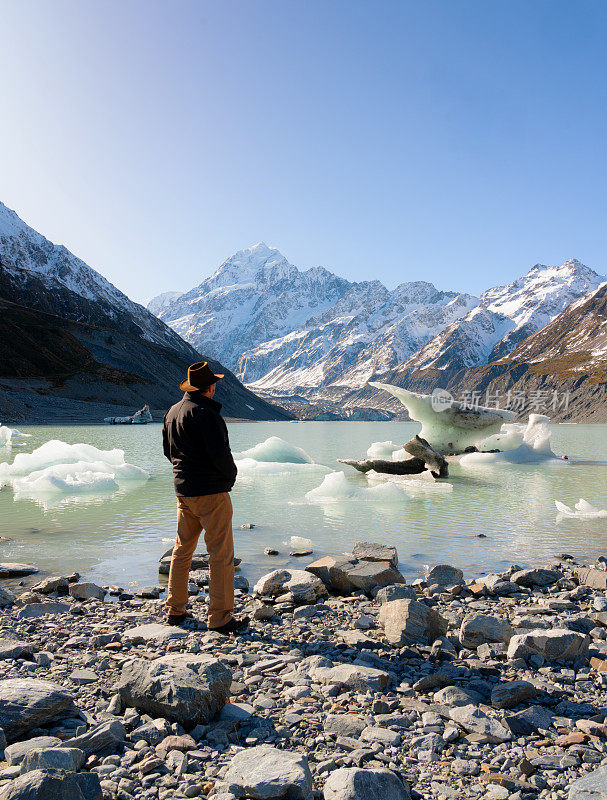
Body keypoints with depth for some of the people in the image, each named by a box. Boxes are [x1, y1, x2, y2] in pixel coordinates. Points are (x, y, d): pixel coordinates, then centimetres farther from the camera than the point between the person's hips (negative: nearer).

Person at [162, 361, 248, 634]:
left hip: (183, 490, 9)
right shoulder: (205, 412, -17)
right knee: (221, 555, -2)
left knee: (182, 550, 17)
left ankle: (175, 610, 26)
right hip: (211, 491, -9)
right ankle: (220, 618, 3)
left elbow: (168, 450, 20)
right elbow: (219, 452, -21)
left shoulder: (172, 412, 11)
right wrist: (231, 474, -3)